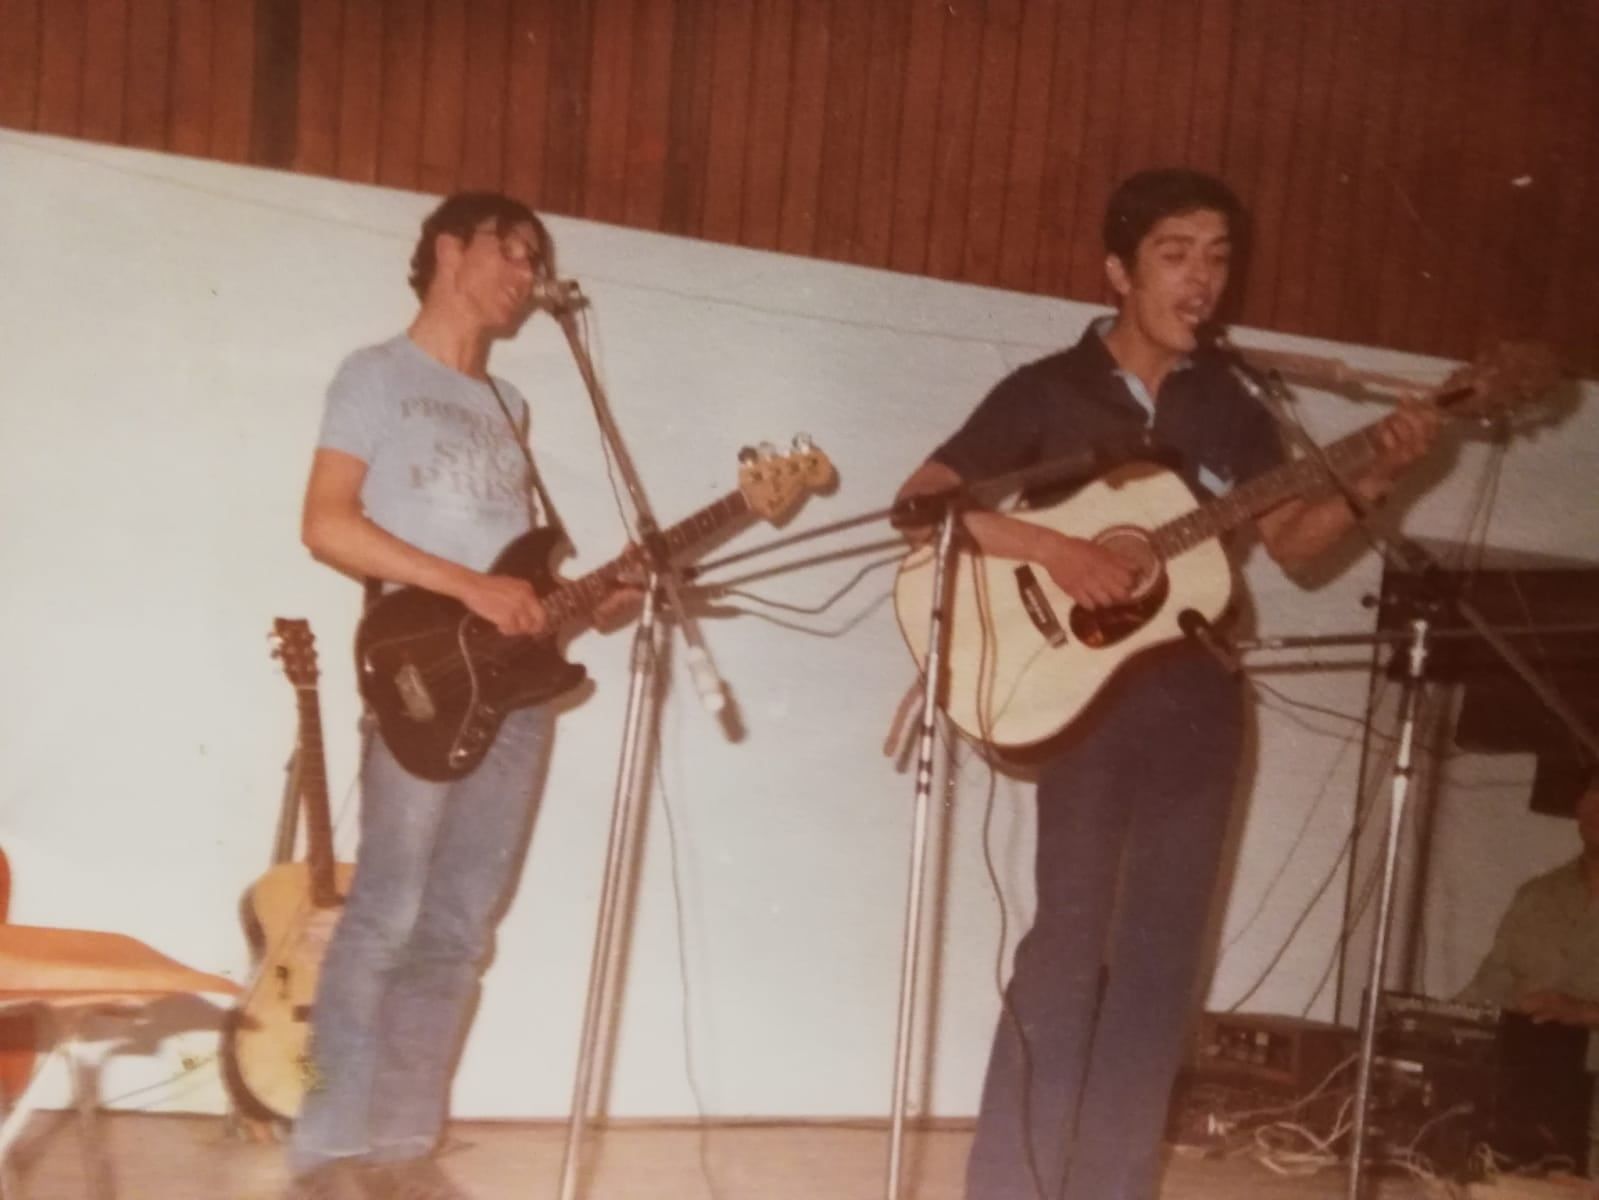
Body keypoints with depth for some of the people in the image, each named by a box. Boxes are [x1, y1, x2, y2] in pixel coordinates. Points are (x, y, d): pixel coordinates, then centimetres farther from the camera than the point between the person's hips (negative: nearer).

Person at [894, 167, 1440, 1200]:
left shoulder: (1230, 408, 10)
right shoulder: (1048, 392, -3)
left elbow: (1292, 541, 13)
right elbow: (921, 502, -10)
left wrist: (1376, 480, -4)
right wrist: (1049, 548, -23)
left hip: (1196, 698, 5)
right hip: (1087, 694, -5)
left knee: (1162, 956, 6)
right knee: (1069, 945, -9)